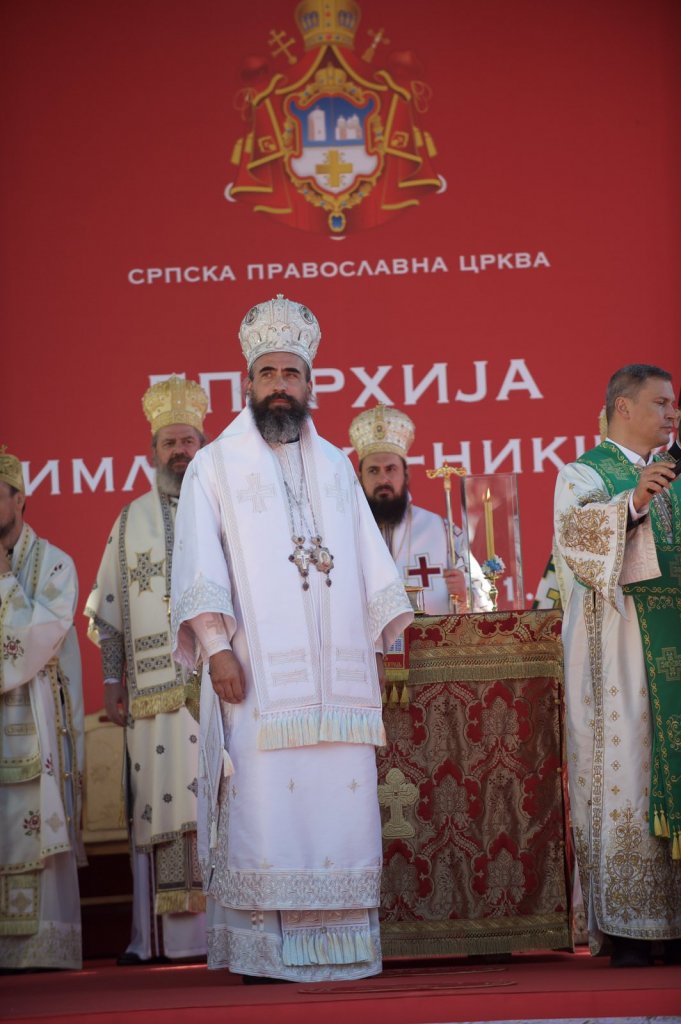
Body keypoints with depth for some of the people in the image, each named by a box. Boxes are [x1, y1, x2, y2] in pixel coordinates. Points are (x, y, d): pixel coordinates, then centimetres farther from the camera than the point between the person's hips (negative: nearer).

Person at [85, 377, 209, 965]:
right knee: (158, 800, -1)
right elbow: (110, 608, 14)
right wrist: (112, 680, 6)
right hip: (153, 689, 2)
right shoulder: (132, 520, 16)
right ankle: (160, 936, 1)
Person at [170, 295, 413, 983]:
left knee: (341, 805, -2)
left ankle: (337, 944, 1)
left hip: (338, 672, 4)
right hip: (259, 674, -4)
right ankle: (262, 950, -7)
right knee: (264, 805, -10)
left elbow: (370, 560, 20)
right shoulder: (215, 467, 8)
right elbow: (200, 566, 0)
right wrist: (216, 646, -12)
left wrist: (389, 640, 11)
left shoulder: (335, 467, 20)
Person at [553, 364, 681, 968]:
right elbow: (573, 530, -16)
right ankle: (627, 929, -8)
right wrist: (632, 502, -30)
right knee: (625, 774, -9)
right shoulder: (585, 475, 3)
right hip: (620, 645, -5)